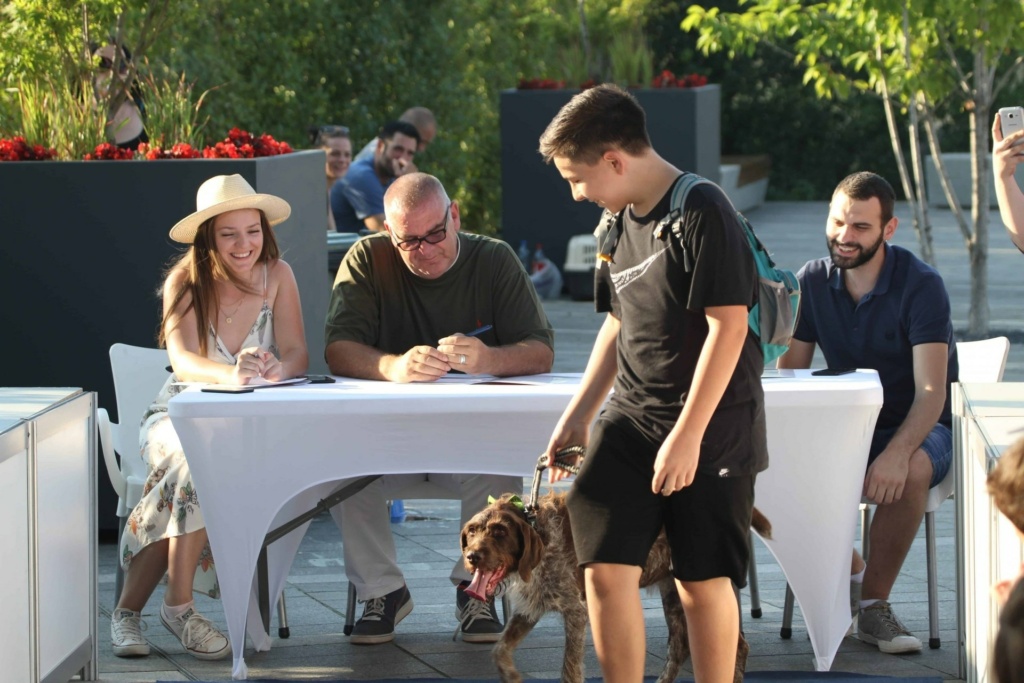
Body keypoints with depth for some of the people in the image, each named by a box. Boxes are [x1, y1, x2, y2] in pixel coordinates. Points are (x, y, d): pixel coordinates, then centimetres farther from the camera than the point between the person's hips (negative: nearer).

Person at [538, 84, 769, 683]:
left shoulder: (702, 212, -15)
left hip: (712, 424, -7)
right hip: (633, 416, 7)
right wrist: (579, 414, 19)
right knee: (605, 566, -3)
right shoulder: (618, 222, 11)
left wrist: (688, 433, -21)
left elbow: (728, 325, -19)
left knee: (703, 580, 0)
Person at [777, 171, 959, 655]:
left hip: (919, 428, -4)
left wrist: (898, 452, -43)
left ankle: (874, 602, -20)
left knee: (911, 470, -39)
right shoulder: (812, 282, -1)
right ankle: (845, 568, 0)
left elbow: (932, 392, -23)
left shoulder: (920, 285, -16)